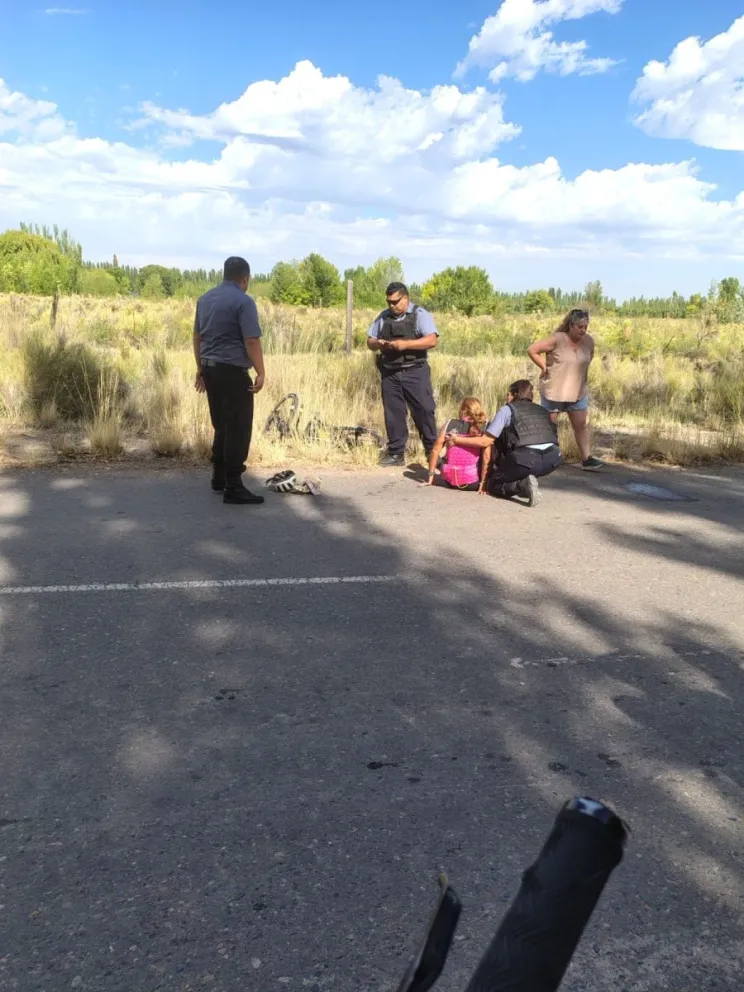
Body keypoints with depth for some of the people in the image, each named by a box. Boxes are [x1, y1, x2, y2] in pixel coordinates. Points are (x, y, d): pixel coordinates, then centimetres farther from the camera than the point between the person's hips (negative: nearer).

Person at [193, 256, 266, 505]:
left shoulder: (205, 298, 13)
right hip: (232, 370, -8)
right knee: (238, 428, -4)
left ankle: (219, 477, 24)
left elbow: (197, 336, 18)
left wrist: (200, 368, 24)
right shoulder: (243, 301, -10)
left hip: (209, 368, 8)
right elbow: (252, 341, -17)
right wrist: (260, 372, -13)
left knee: (221, 425, 18)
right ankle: (233, 487, -4)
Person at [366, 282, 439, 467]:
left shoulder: (420, 315, -3)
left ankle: (432, 451, 8)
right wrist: (377, 344, -8)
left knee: (423, 411, -2)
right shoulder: (383, 317, 12)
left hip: (415, 372, -4)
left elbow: (432, 340, -15)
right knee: (393, 413, 7)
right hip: (389, 373, 4)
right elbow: (369, 341, 16)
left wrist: (405, 344, -23)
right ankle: (396, 453, 14)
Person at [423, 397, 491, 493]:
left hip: (449, 480, 3)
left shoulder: (450, 424, 2)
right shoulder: (484, 427, -4)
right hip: (471, 483, -3)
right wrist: (483, 483, -5)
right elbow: (487, 457, -12)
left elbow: (435, 450, 2)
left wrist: (430, 477, 9)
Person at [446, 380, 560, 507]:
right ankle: (526, 481, 7)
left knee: (493, 484, 18)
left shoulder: (507, 409, 11)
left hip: (527, 458, -6)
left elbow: (485, 441, 7)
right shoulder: (541, 410, 26)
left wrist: (457, 440, 21)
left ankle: (523, 485, -10)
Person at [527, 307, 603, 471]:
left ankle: (587, 459, 7)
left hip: (578, 393, 5)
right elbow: (532, 350, -15)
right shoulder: (557, 339, -19)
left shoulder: (589, 341, -3)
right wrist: (545, 368, -12)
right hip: (554, 391, -5)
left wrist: (581, 371, 9)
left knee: (582, 425, 3)